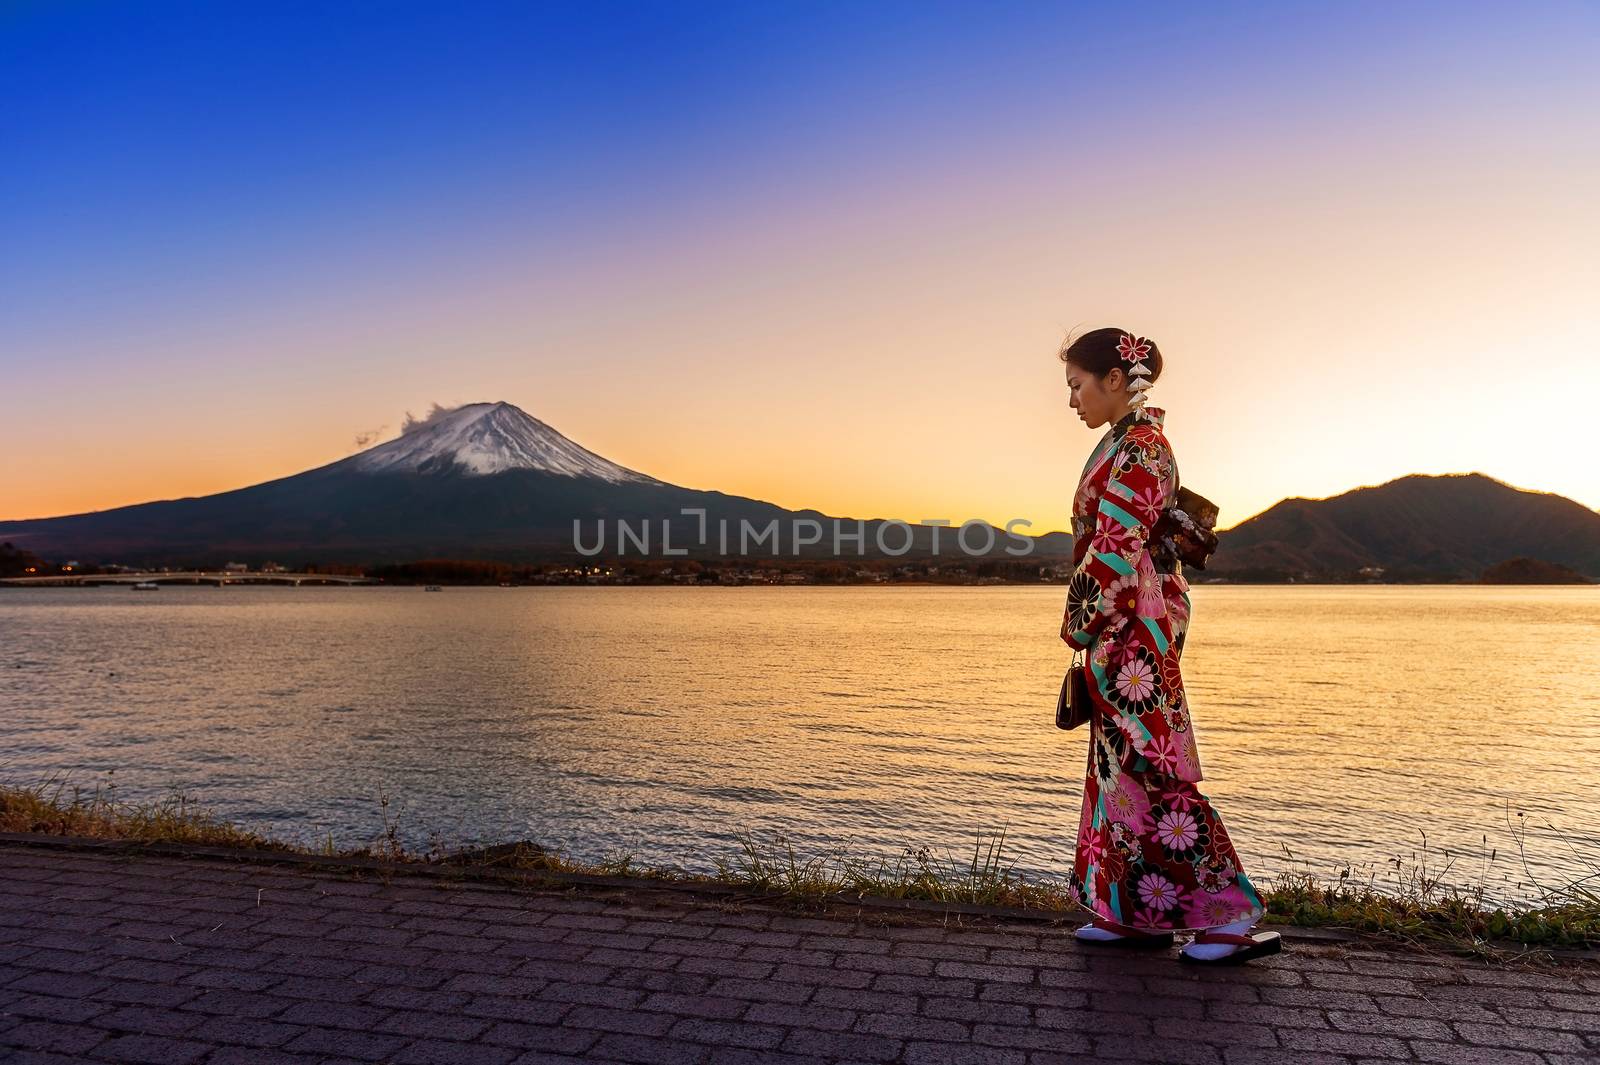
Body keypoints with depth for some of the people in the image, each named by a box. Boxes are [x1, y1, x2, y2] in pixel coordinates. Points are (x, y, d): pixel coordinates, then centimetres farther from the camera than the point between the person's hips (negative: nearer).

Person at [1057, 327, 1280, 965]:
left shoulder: (1138, 448, -13)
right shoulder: (1127, 444, 17)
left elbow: (1116, 547, -19)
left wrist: (1081, 624, -13)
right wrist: (1089, 624, 15)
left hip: (1132, 626, -10)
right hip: (1125, 631, 10)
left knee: (1150, 769, -6)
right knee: (1120, 764, 12)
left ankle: (1232, 915, 1)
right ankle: (1135, 912, 20)